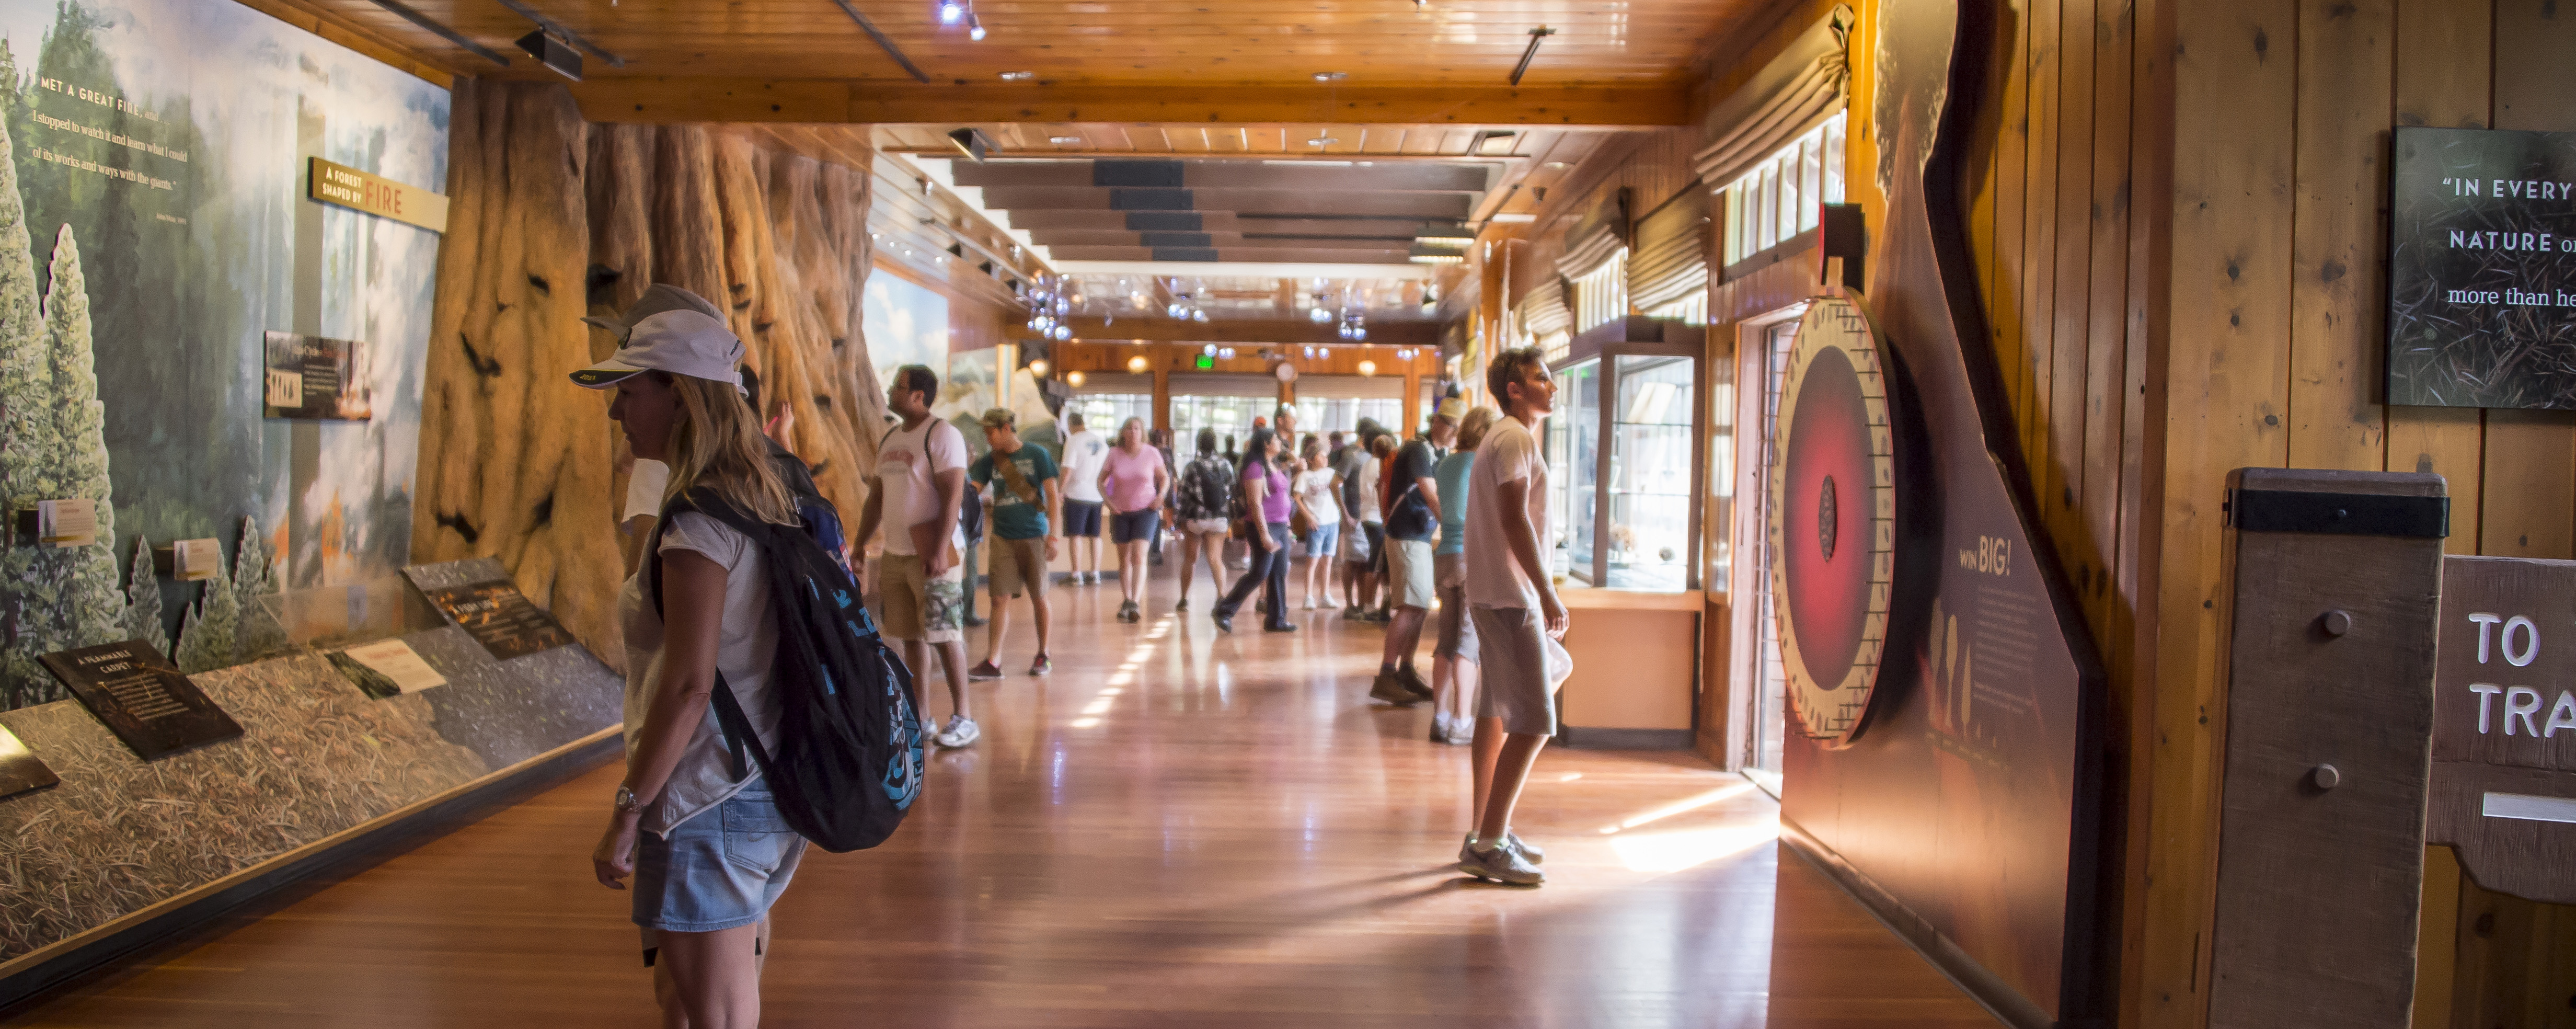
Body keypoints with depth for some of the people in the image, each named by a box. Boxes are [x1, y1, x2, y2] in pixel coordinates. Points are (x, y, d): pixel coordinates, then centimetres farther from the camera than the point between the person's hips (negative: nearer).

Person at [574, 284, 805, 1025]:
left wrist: (626, 811, -15)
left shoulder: (698, 520, -19)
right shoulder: (764, 503, 9)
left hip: (708, 803, -10)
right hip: (763, 790, 10)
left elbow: (688, 685, -23)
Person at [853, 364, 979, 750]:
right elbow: (876, 497, 20)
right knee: (910, 635, 10)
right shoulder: (890, 438, 15)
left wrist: (940, 551, -24)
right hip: (895, 554, 8)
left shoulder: (942, 435, -10)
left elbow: (953, 495, -17)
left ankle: (964, 717, 3)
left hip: (932, 554, -8)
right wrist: (858, 545, 16)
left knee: (944, 635, -5)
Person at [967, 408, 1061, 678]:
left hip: (1034, 537, -3)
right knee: (1001, 598, -2)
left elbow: (1053, 496, -4)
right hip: (1003, 539, 3)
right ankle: (992, 662, -1)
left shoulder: (1037, 455, -3)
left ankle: (1043, 656, 20)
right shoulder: (990, 461, 7)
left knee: (1039, 598, 7)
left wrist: (1052, 535, -9)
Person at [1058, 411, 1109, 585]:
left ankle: (1076, 574, -3)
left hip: (1077, 494, -6)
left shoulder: (1073, 440, -9)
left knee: (1075, 535, -1)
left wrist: (1061, 490, -7)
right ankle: (1095, 573, 13)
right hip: (1097, 495, 6)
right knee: (1095, 535, 11)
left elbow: (1068, 469, -15)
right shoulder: (1101, 441, 9)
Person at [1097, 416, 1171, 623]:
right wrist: (1108, 501, -10)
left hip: (1146, 511, -2)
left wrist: (1160, 497, -11)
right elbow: (1101, 481, 5)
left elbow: (1164, 478, 7)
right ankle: (1126, 602, 22)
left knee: (1138, 556, -15)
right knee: (1124, 559, 10)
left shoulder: (1151, 453, -6)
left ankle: (1135, 604, -20)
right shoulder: (1114, 454, -4)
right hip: (1120, 512, 2)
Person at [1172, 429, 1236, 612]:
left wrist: (1178, 518, -3)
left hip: (1195, 519, -1)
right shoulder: (1226, 466, 1)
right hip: (1219, 519, 2)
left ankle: (1184, 600, 22)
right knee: (1215, 559, -2)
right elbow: (1233, 492, 6)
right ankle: (1222, 594, -25)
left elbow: (1182, 494, -9)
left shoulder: (1193, 466, -9)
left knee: (1190, 560, 13)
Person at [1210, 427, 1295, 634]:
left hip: (1280, 525, 9)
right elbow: (1256, 503, -18)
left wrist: (1286, 525, 17)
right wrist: (1264, 535, -22)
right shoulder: (1256, 467, -13)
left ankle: (1276, 619, 12)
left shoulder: (1274, 466, 15)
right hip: (1264, 526, -9)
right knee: (1260, 573, -8)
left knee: (1279, 574, 7)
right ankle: (1224, 610, 2)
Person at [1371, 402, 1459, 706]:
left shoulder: (1442, 454, 14)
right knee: (1410, 607, -13)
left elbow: (1449, 494, 15)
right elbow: (1432, 498, -22)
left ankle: (1406, 672, 17)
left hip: (1423, 538, 9)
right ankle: (1385, 678, -12)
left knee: (1421, 608, 10)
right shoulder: (1419, 450, -14)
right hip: (1407, 537, -9)